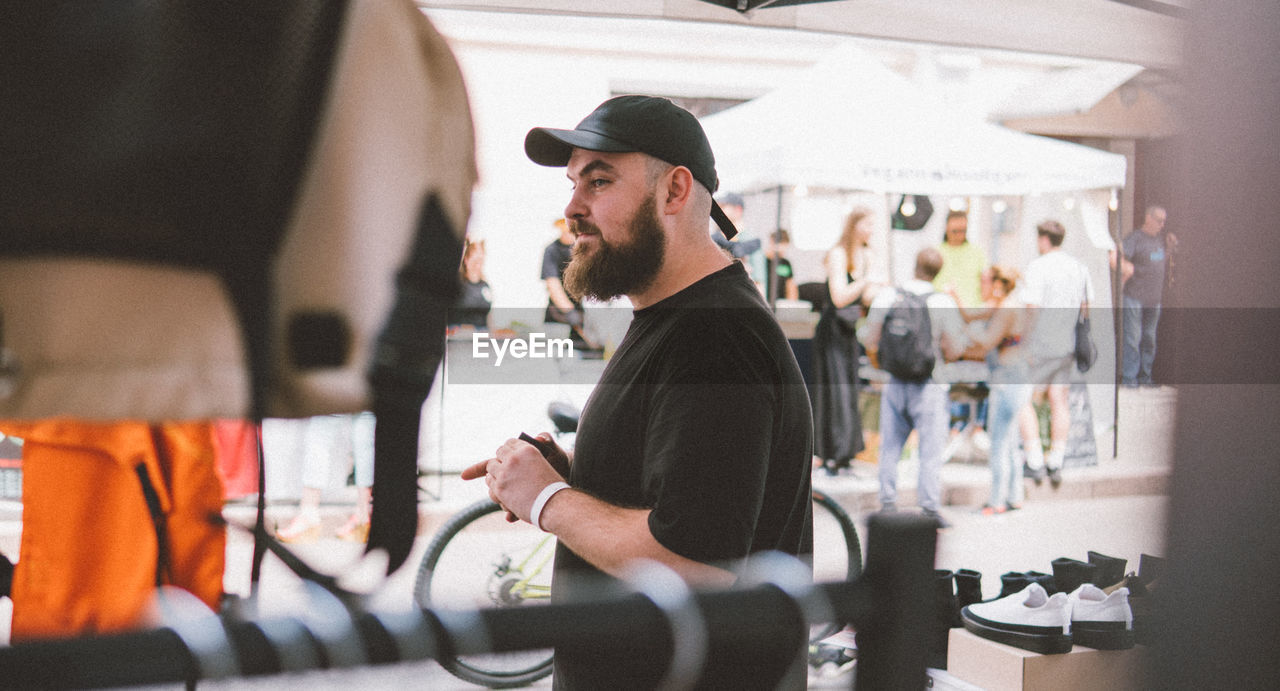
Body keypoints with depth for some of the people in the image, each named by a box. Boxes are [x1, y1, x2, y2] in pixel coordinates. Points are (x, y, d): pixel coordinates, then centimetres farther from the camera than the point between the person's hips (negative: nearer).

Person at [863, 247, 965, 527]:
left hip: (894, 382, 3)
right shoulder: (942, 303, -11)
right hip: (929, 385, -3)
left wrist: (878, 362, 23)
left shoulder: (886, 297, -4)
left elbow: (871, 343, 3)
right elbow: (953, 351, -6)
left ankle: (888, 503, 16)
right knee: (930, 448, 4)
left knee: (890, 447, 13)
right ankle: (929, 506, 4)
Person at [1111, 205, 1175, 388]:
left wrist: (1170, 248, 9)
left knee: (1149, 338, 10)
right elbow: (1114, 258, -20)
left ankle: (1144, 376, 17)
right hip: (1134, 297, -7)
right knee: (1133, 337, -6)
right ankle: (1129, 377, -1)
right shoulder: (1135, 238, -10)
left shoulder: (1161, 238, 13)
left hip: (1154, 298, 7)